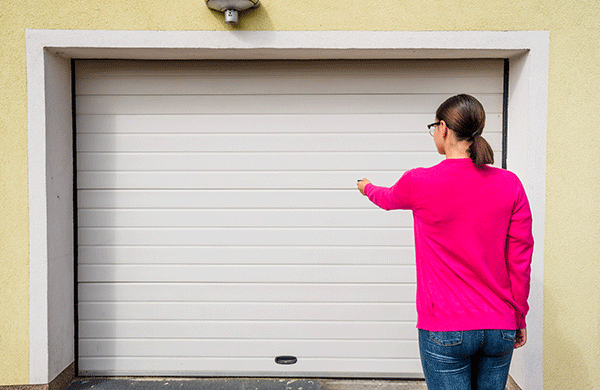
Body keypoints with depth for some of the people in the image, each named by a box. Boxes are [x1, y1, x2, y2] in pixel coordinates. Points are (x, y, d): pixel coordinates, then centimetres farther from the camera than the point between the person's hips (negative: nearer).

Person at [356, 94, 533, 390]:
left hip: (445, 331, -3)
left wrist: (368, 188, 36)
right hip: (499, 330, 4)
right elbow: (520, 261, 1)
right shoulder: (510, 185, -4)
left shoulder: (419, 182, -12)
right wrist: (519, 318, 13)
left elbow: (388, 199, 13)